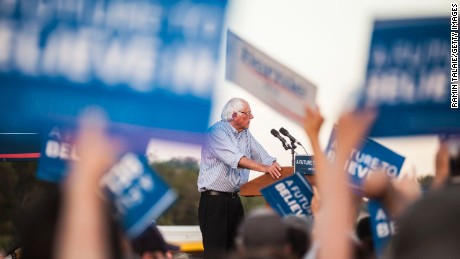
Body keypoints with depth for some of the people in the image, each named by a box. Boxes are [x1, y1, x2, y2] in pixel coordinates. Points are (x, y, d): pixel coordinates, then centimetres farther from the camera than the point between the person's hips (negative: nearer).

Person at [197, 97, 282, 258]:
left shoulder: (245, 135, 12)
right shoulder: (217, 132, -13)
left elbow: (263, 157, 9)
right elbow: (236, 159, -27)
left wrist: (279, 171, -9)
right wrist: (264, 168, -36)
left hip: (234, 199, 8)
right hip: (214, 199, -8)